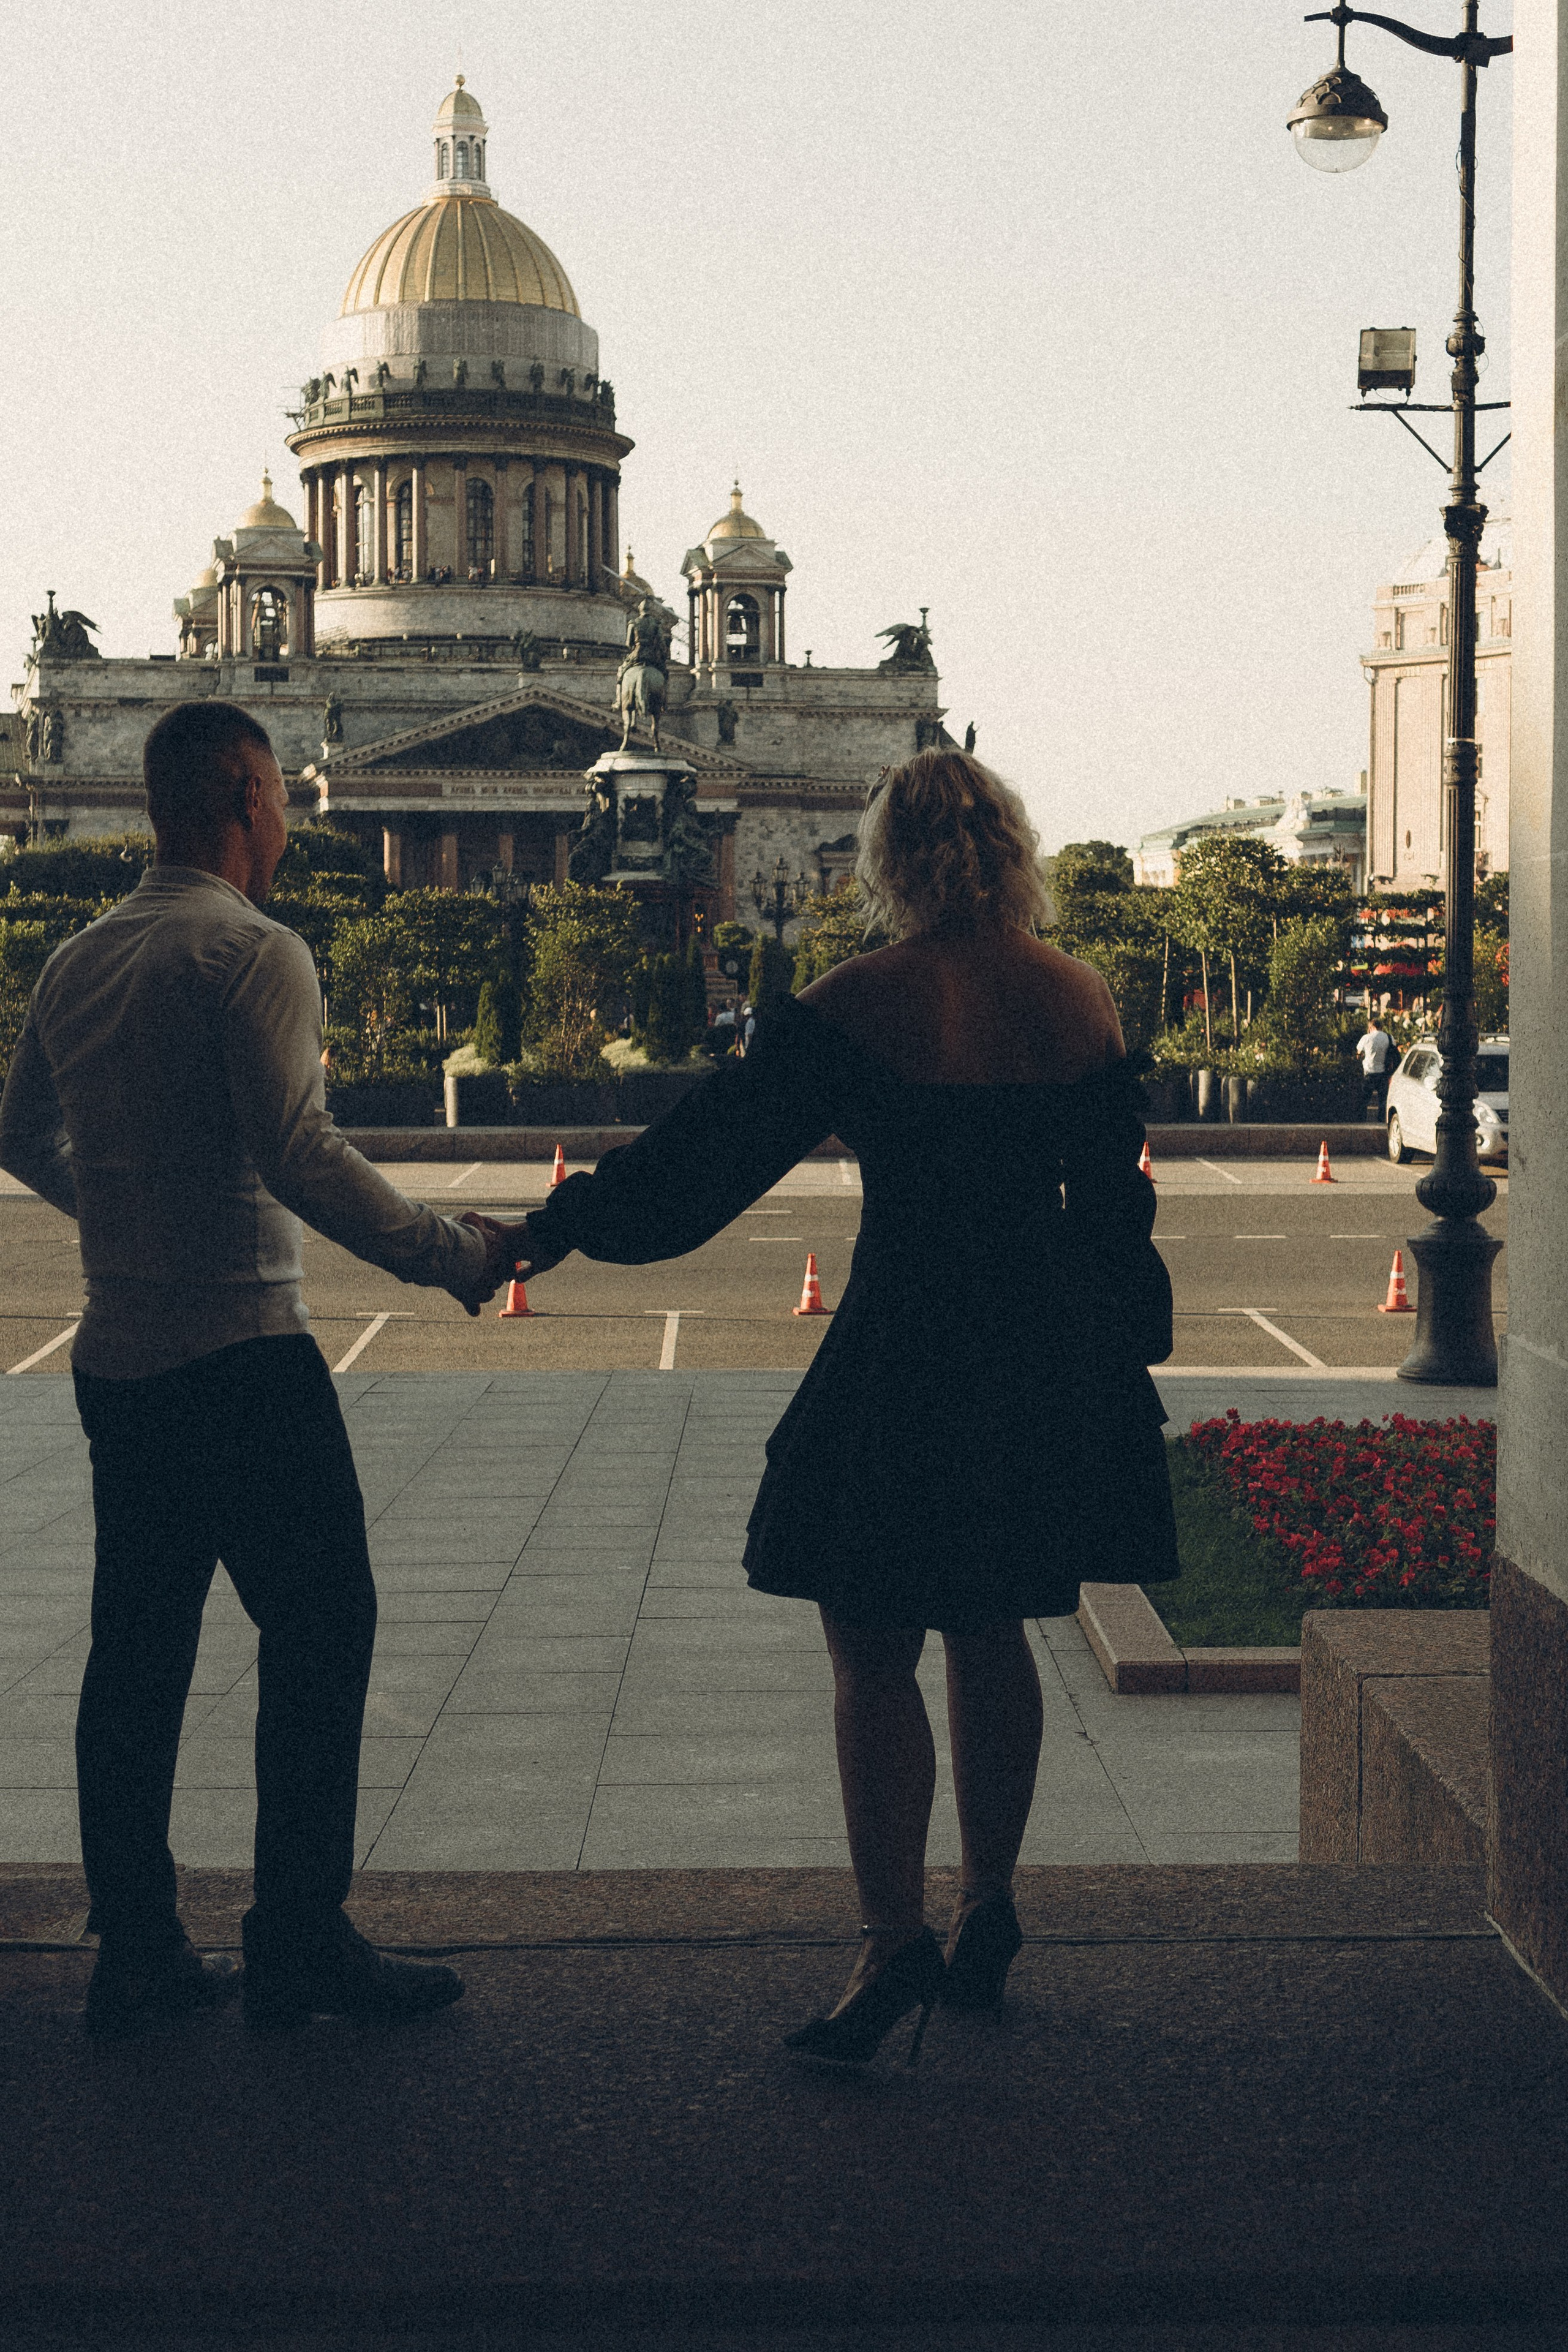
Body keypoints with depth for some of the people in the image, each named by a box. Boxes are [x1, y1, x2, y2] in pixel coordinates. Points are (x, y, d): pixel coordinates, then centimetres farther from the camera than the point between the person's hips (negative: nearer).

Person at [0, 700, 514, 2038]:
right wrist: (450, 1252, -16)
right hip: (241, 1352, -8)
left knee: (138, 1649, 11)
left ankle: (136, 1952, 15)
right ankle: (299, 1940, 1)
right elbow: (298, 1153, -22)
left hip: (116, 1358, 8)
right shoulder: (253, 956, -12)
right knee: (319, 1629, 0)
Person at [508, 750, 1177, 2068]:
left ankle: (896, 1942, -2)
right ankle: (988, 1918, 26)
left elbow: (710, 1149, -9)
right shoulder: (1082, 1002, 2)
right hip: (1050, 1359, 6)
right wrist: (1122, 1359, 20)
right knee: (993, 1637, 18)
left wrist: (560, 1229, 2)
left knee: (874, 1658, 3)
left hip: (909, 1354, -5)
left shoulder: (858, 1008, -12)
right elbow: (1117, 1203, 8)